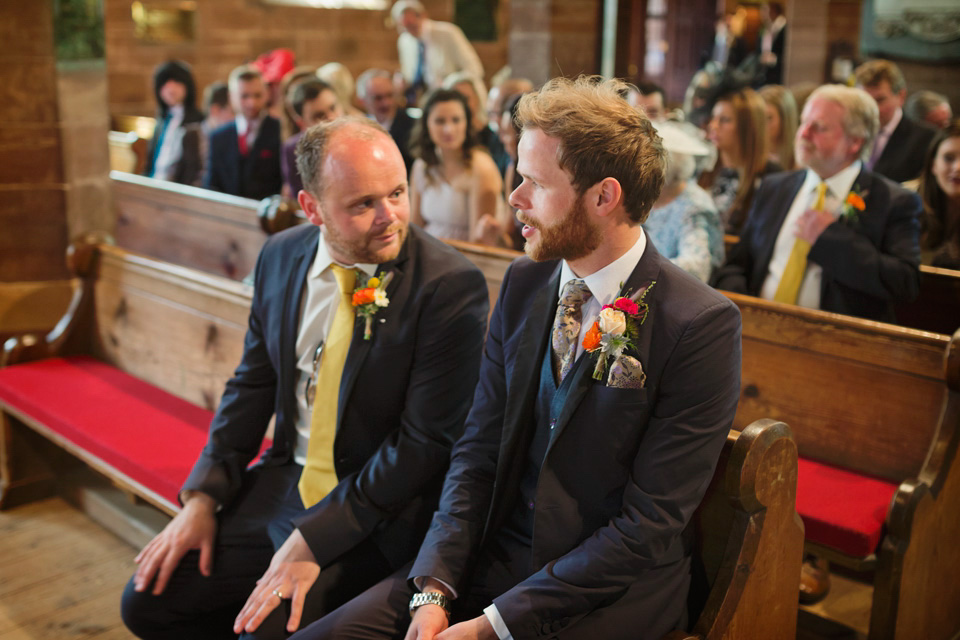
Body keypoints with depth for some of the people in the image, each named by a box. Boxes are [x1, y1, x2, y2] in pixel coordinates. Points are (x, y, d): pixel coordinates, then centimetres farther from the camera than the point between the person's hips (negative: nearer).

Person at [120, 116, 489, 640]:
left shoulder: (450, 286, -19)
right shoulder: (281, 256, 0)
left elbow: (425, 441, -19)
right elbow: (253, 383, 10)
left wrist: (313, 540, -20)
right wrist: (202, 499, 1)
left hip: (377, 511, -5)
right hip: (283, 481, 6)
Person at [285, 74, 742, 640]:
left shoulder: (703, 325, -16)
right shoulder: (523, 284, 3)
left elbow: (650, 524, -16)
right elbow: (479, 450, 4)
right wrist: (435, 588, -8)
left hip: (612, 591, -5)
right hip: (494, 557, 5)